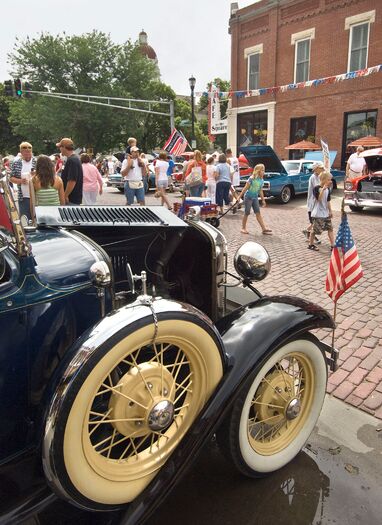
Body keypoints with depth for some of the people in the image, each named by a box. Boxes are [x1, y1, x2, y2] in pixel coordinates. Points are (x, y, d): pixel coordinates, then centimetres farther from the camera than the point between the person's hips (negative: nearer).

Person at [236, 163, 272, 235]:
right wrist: (240, 196, -13)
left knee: (258, 213, 2)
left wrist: (263, 200, 14)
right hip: (248, 197, -6)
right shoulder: (251, 179, -16)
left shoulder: (261, 180, 3)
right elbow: (245, 188, -13)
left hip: (255, 198, 6)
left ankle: (264, 229, -2)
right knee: (247, 213, 1)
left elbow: (260, 191, 12)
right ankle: (243, 228, 14)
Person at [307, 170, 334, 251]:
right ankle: (310, 244, 20)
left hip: (326, 213, 7)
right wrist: (323, 189, -32)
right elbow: (319, 199, -27)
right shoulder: (316, 188, -14)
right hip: (318, 214, -7)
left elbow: (328, 201, 13)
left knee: (330, 228, 4)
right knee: (315, 229, 3)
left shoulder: (328, 189, 7)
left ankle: (333, 245, 7)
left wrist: (330, 211, 13)